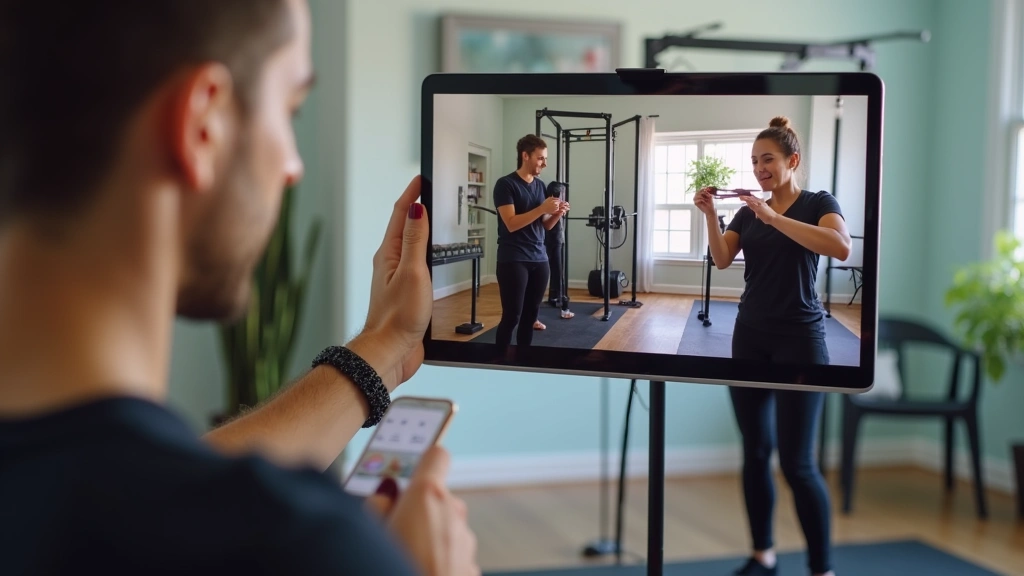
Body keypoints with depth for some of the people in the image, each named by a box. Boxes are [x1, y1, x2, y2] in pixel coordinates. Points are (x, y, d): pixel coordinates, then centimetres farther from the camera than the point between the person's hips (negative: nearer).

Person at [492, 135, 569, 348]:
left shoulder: (540, 185, 14)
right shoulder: (506, 184, -7)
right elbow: (511, 224, -17)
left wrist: (558, 214, -2)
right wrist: (542, 208, -19)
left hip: (539, 259, 7)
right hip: (513, 260, -7)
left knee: (530, 315, 7)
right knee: (512, 316, -7)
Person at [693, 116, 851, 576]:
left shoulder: (818, 203, -3)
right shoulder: (747, 212, 11)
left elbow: (841, 248, -23)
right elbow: (722, 260, -3)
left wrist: (773, 217, -24)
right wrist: (710, 215, -17)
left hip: (799, 338, -5)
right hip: (749, 337, 5)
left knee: (796, 462, -9)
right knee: (754, 452, 8)